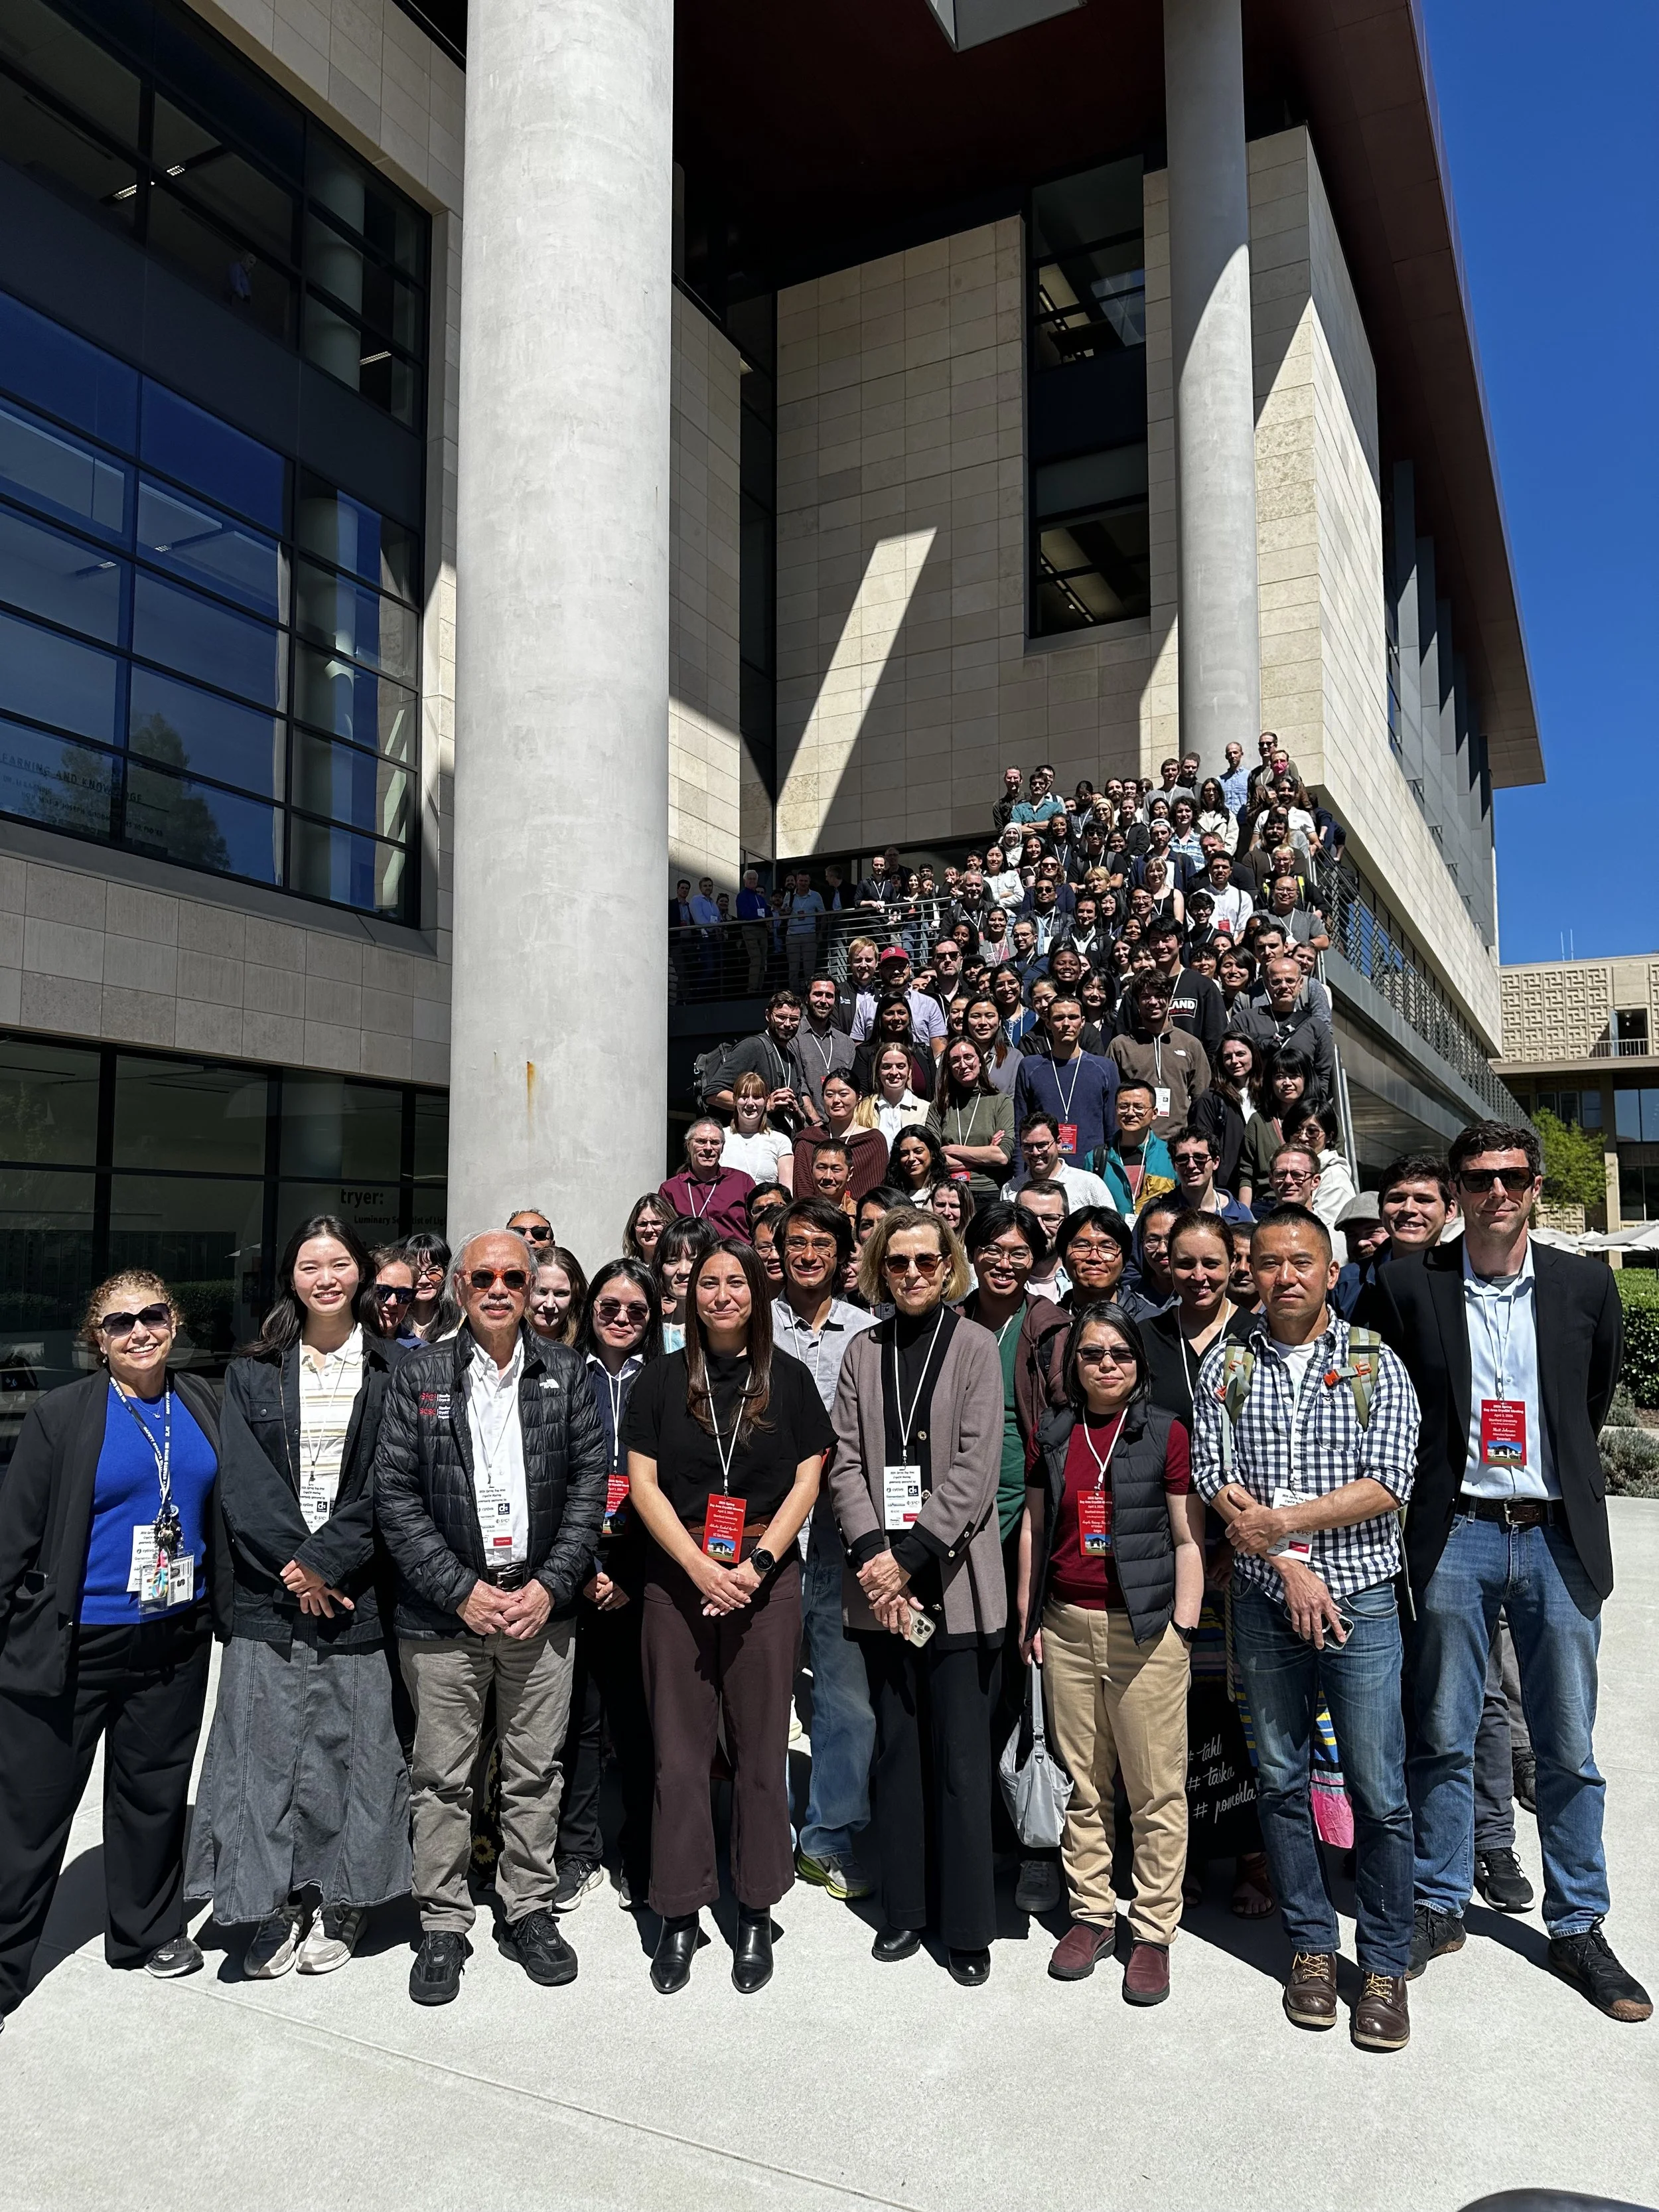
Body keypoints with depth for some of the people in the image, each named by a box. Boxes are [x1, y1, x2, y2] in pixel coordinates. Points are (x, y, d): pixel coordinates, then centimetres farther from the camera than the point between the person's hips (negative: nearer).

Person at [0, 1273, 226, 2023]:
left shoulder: (200, 1404, 2)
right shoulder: (61, 1415, -10)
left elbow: (223, 1512, 10)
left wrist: (225, 1614, 7)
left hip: (174, 1642, 4)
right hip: (74, 1646, -4)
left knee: (154, 1793, 18)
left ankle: (148, 1931, 37)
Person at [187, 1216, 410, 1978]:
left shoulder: (391, 1371, 3)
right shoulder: (253, 1373, 7)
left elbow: (389, 1488, -3)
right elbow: (243, 1485, -1)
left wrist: (324, 1560, -13)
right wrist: (295, 1567, -11)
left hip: (356, 1593, -1)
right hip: (271, 1594, 1)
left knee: (352, 1746, 3)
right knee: (267, 1744, 3)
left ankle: (339, 1904, 20)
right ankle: (275, 1908, 18)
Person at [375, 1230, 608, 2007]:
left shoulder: (565, 1373, 4)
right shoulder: (419, 1375, -1)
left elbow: (590, 1482, 3)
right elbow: (394, 1493, -4)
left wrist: (550, 1585, -7)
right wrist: (462, 1590, -11)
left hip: (541, 1604, 2)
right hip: (444, 1609, -1)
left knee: (535, 1771, 12)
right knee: (443, 1775, 9)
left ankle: (529, 1910, 29)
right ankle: (442, 1926, 25)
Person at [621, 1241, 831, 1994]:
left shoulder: (788, 1379, 4)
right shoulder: (661, 1380, 4)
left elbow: (806, 1480, 2)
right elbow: (644, 1484, 0)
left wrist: (756, 1562, -10)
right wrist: (700, 1566, -11)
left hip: (765, 1579, 0)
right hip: (676, 1577, 0)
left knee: (761, 1749, 6)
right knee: (679, 1752, 5)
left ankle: (755, 1913, 21)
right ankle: (680, 1915, 20)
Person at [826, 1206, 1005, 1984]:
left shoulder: (976, 1347, -2)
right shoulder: (863, 1351, 8)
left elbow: (975, 1468, -9)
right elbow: (845, 1461, 3)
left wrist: (910, 1556, -14)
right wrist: (874, 1553, -10)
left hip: (953, 1580, -3)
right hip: (883, 1582, 3)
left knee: (960, 1757, 3)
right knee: (895, 1746, 12)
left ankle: (967, 1926, 15)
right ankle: (903, 1908, 25)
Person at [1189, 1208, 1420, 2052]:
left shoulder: (1376, 1366, 0)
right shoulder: (1225, 1367, 4)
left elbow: (1388, 1486, -10)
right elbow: (1215, 1482, -3)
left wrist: (1278, 1521, -13)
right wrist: (1289, 1564, -12)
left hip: (1360, 1600, -2)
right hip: (1264, 1602, 2)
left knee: (1379, 1791, 3)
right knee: (1280, 1782, 11)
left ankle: (1385, 1967, 20)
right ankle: (1312, 1946, 28)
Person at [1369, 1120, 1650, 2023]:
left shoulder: (1586, 1285, 2)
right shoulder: (1407, 1286, -3)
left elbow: (1593, 1401, 16)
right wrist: (1431, 1479, 8)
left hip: (1558, 1535, 1)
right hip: (1455, 1535, -1)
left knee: (1568, 1748, 9)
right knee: (1443, 1739, 8)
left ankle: (1577, 1926, 25)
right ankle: (1439, 1908, 24)